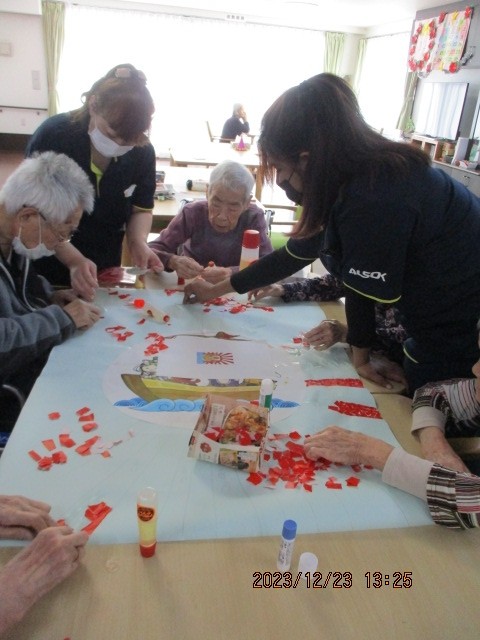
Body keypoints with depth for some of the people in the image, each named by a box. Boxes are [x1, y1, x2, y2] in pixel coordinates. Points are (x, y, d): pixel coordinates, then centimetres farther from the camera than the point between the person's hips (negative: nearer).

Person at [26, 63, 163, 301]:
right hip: (49, 270, -3)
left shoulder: (142, 152, -11)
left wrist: (138, 242, -20)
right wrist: (73, 260, -34)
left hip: (104, 271, 3)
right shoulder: (52, 137, -21)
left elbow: (140, 208, 2)